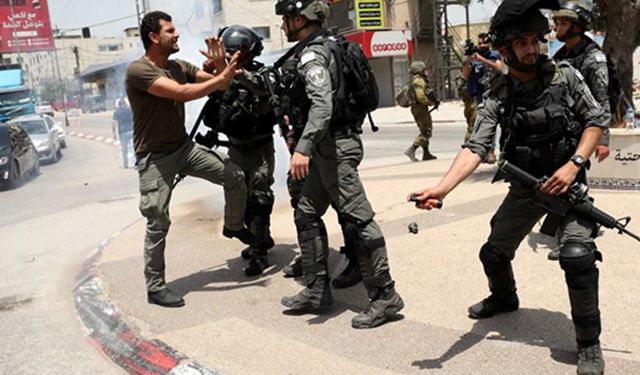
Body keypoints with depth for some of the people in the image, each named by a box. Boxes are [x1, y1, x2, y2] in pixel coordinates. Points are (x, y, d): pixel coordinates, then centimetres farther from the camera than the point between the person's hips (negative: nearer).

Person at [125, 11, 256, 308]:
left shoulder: (179, 67, 3)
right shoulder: (138, 70, -19)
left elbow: (219, 86, 6)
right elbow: (183, 93, -30)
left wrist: (221, 67, -15)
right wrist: (221, 78, -23)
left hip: (184, 147, 7)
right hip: (155, 157, -7)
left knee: (235, 177, 2)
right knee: (158, 222, -4)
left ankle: (234, 226, 28)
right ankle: (155, 287, 10)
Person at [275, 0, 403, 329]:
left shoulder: (312, 54, -14)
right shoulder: (323, 47, 16)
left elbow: (322, 104, -29)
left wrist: (303, 148, -37)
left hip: (334, 146, -11)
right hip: (328, 148, 11)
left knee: (356, 219, -8)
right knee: (307, 214, 13)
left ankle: (384, 296, -1)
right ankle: (316, 291, 19)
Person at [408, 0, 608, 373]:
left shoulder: (565, 76, -10)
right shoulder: (497, 97, -10)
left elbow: (597, 120, -3)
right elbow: (476, 148, -20)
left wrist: (574, 164, -19)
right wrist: (442, 188, -36)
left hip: (567, 182, -3)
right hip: (524, 187, 3)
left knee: (577, 254, -24)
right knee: (493, 253, 12)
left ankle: (589, 344, -4)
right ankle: (504, 298, 48)